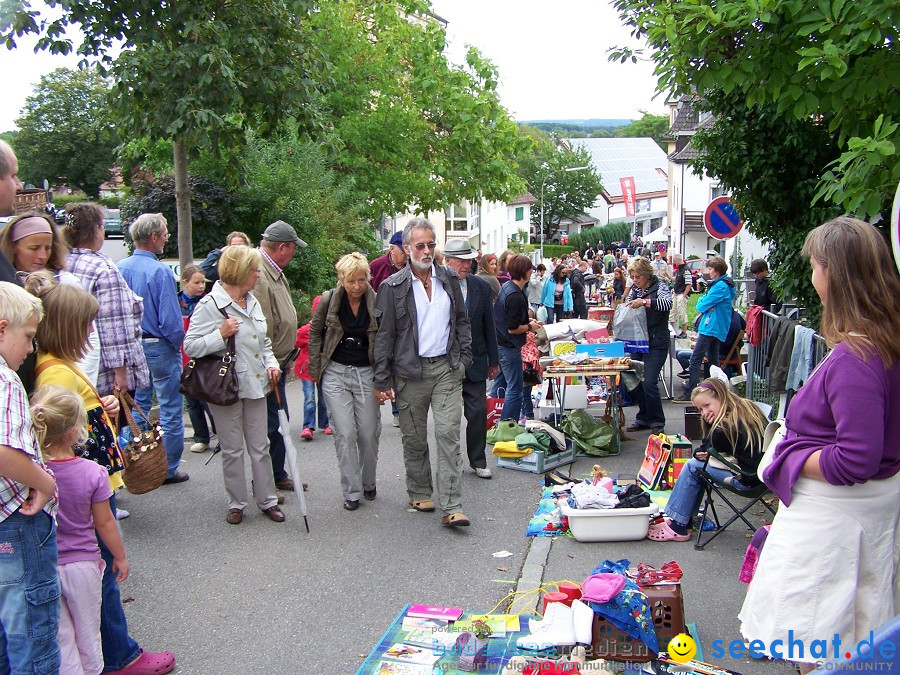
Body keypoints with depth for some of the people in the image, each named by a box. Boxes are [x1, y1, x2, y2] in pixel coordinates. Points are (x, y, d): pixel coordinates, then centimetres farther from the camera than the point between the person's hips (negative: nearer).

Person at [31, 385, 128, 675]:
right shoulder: (92, 472, -18)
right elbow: (104, 523, -7)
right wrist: (120, 556, 6)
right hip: (83, 564, -1)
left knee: (59, 637, 14)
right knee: (87, 633, 18)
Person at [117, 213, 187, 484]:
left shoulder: (119, 269, 0)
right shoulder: (159, 272, -20)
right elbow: (170, 321, -21)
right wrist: (178, 343, -4)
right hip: (159, 348, -7)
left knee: (137, 408, 19)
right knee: (171, 411, 5)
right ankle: (168, 469, 11)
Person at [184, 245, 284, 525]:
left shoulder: (253, 302, 10)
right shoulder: (210, 305, -12)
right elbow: (190, 346, -14)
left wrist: (271, 363, 6)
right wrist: (221, 334, -24)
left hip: (255, 385, 6)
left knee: (260, 447, 11)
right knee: (232, 450, 7)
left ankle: (268, 500, 21)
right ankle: (236, 504, 21)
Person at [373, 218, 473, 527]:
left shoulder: (449, 279, 9)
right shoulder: (393, 287, -3)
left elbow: (462, 320, 17)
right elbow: (384, 335, -2)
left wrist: (463, 358, 8)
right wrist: (382, 380, -5)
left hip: (447, 368, 2)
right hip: (410, 371, -1)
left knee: (448, 435, -6)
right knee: (414, 438, 10)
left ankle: (451, 507, -5)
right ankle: (420, 493, 29)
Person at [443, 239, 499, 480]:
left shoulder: (482, 287, 3)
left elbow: (489, 325, 8)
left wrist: (493, 360, 10)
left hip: (474, 362, 3)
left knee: (479, 412, 4)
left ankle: (478, 461, 20)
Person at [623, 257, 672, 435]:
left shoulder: (660, 286, -8)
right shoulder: (635, 289, 12)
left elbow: (667, 303, -27)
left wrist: (644, 302, -37)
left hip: (656, 344, -7)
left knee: (649, 383, -11)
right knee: (637, 382, 8)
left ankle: (657, 422, 3)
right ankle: (643, 419, 22)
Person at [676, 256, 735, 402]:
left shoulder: (720, 286, -19)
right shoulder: (725, 284, 13)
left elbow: (702, 306, -18)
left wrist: (700, 301, 3)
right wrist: (704, 301, -4)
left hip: (711, 328, -10)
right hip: (716, 328, 10)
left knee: (695, 359, -8)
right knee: (713, 360, 15)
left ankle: (690, 393, -8)